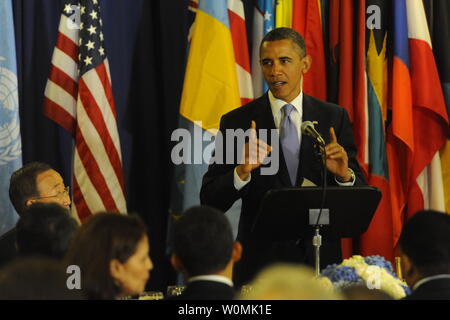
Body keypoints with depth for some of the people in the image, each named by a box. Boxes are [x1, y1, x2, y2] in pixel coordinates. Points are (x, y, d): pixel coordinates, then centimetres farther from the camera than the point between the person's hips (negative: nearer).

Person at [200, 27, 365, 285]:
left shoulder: (334, 117, 3)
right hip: (262, 261, -2)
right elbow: (210, 201, -7)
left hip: (321, 258, 2)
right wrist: (242, 171, -26)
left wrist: (344, 174, -19)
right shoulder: (237, 122, -2)